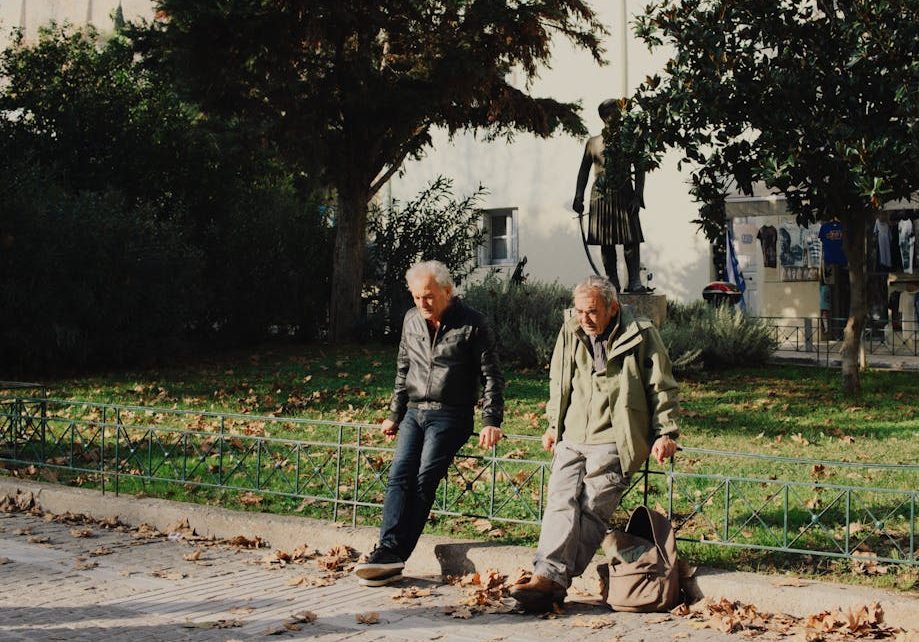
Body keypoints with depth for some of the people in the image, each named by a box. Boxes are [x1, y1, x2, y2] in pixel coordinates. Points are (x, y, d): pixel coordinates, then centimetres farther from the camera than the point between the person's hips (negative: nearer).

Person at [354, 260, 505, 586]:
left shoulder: (472, 324, -6)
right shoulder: (412, 320, 11)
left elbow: (491, 375, -3)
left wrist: (492, 421, -10)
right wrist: (394, 415, 22)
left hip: (450, 416, -6)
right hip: (414, 413, 6)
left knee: (424, 480, -14)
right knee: (400, 476, -10)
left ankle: (392, 556, -16)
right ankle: (389, 552, -19)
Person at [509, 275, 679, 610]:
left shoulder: (641, 335, -3)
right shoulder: (570, 333, 10)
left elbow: (662, 388, 3)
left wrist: (666, 433, -2)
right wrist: (553, 425, 25)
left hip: (614, 441, -5)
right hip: (573, 438, 5)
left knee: (592, 510, -13)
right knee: (561, 502, -10)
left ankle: (553, 581, -18)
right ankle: (546, 574, -18)